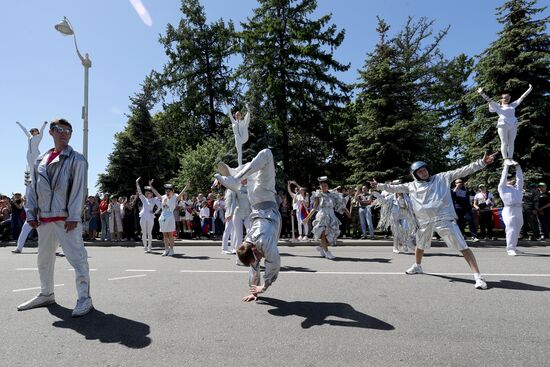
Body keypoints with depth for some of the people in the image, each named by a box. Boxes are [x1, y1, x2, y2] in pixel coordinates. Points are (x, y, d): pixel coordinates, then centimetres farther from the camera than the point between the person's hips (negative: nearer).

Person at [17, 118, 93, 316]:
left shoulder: (76, 159, -2)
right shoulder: (41, 160, 15)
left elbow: (78, 189, -9)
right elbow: (33, 189, 15)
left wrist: (73, 217, -15)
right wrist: (31, 213, 6)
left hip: (66, 218, -6)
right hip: (44, 219, 7)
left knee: (76, 257, -8)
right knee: (44, 259, 17)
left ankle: (84, 298, -1)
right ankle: (46, 294, 34)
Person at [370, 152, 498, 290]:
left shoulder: (442, 178, 4)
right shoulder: (412, 186, 10)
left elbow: (462, 171, -2)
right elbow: (395, 188, 17)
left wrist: (482, 163, -10)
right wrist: (379, 185, 17)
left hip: (444, 219, -4)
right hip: (424, 221, 4)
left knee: (462, 247, -9)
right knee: (420, 246, 23)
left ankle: (478, 276, -4)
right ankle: (417, 267, 47)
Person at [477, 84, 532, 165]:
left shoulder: (512, 105, 27)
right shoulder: (498, 106, 15)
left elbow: (521, 98, 30)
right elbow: (489, 100, 5)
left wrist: (530, 89, 27)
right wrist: (482, 93, -6)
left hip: (513, 125, 4)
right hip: (503, 125, -4)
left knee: (511, 143, 1)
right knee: (504, 143, -7)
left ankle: (510, 159, 2)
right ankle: (505, 159, -6)